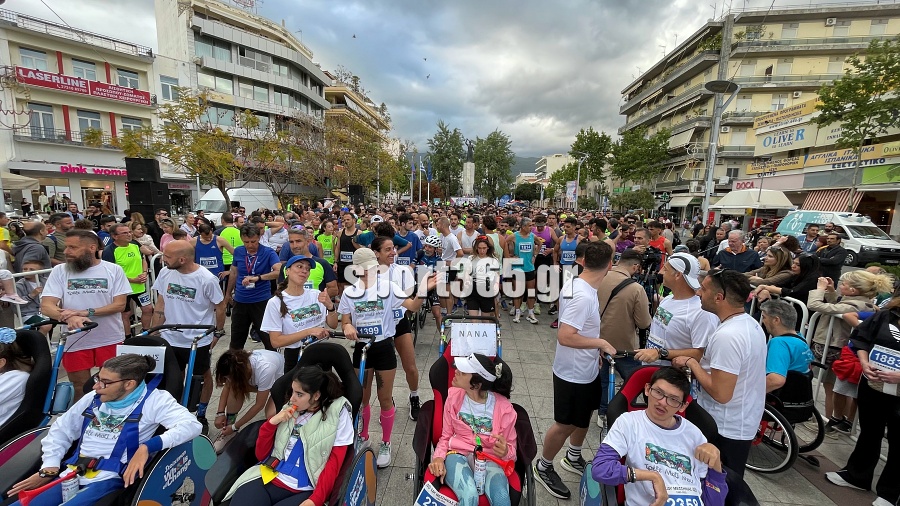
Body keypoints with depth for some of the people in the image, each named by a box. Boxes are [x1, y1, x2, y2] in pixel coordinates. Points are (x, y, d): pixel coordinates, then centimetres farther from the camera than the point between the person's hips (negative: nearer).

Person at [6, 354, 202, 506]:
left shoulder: (152, 400, -13)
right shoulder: (94, 399, 9)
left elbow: (191, 425, -25)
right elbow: (61, 429, 23)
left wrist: (147, 447, -34)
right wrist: (48, 469, 9)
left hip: (108, 481, -7)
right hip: (70, 476, 7)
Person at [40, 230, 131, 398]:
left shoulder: (114, 270, -4)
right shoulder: (59, 271, 0)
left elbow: (120, 304, -8)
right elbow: (46, 306, -8)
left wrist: (86, 312, -23)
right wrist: (70, 318, -27)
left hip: (110, 340, -1)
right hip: (75, 341, 1)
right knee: (81, 387, 15)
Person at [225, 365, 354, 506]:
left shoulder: (337, 413, -4)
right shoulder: (290, 410, 10)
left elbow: (334, 463, -5)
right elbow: (261, 455, 12)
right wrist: (271, 423, -4)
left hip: (303, 492, -4)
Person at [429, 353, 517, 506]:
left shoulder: (503, 407, -10)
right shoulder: (454, 396, -4)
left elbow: (511, 450, 4)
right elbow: (446, 436, 9)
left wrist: (505, 452, -20)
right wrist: (438, 457, -11)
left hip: (490, 459, 0)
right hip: (458, 454, 1)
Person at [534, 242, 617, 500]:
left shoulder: (575, 283, -2)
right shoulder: (583, 296, -31)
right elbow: (565, 336, -34)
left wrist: (595, 350, 14)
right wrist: (600, 343, -22)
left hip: (586, 369, 9)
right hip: (573, 374, -9)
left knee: (583, 417, 27)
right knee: (565, 425, 11)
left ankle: (574, 457, 50)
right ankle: (543, 467, 34)